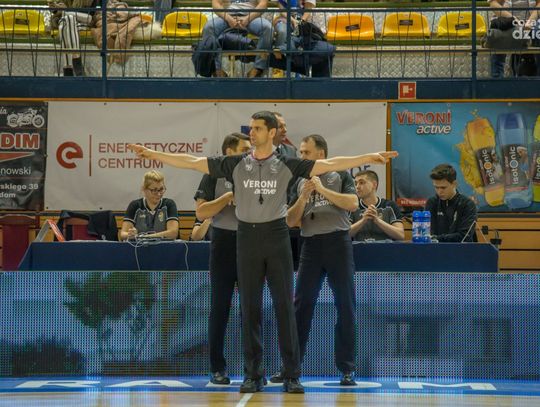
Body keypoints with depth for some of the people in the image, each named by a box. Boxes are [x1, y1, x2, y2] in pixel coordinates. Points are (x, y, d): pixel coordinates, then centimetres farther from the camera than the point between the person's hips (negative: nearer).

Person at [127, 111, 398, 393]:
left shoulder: (287, 166, 0)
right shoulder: (235, 164, 4)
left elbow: (329, 165, -6)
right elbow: (193, 162, 3)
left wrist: (371, 158, -14)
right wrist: (152, 154, 0)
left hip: (277, 237, -1)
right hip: (247, 237, 2)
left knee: (285, 306, -2)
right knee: (249, 308, 4)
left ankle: (291, 375, 2)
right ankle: (253, 375, 10)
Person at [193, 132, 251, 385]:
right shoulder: (214, 176, -1)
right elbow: (201, 212, -10)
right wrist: (230, 196, -15)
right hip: (224, 243, -3)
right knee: (220, 307, 1)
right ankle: (217, 368, 6)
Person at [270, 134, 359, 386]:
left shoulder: (340, 175, 6)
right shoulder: (300, 183, 14)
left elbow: (353, 203, -10)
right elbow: (290, 221, 8)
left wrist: (322, 189, -11)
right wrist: (303, 197, -6)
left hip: (338, 243, -3)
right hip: (311, 245, 3)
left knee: (345, 307, 0)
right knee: (301, 306, 0)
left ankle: (347, 369, 5)